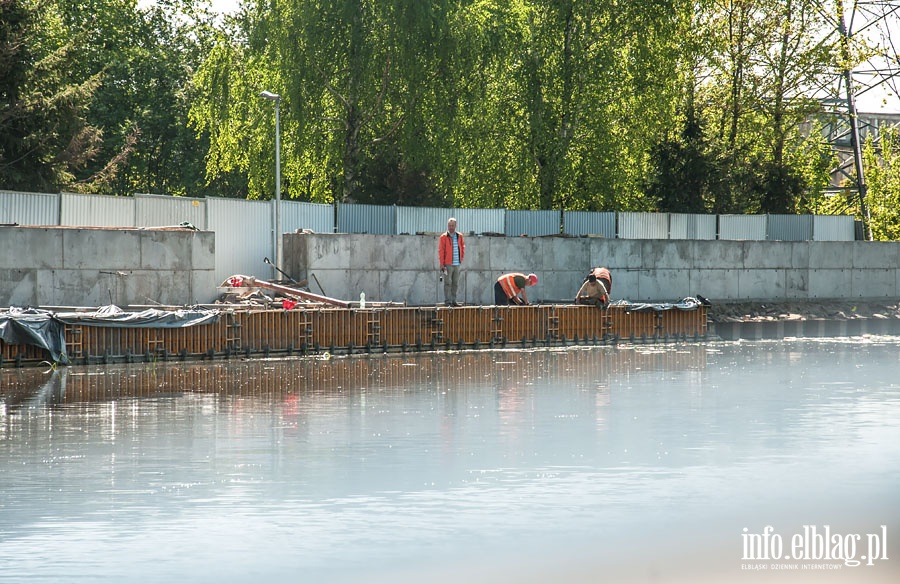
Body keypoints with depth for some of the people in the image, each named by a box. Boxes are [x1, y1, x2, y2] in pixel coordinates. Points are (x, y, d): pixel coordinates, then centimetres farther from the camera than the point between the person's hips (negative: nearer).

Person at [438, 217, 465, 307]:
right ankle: (448, 302, -6)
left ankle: (453, 301, 15)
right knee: (448, 283, -6)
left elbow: (463, 247, 23)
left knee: (455, 283, 9)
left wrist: (461, 258, 12)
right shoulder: (443, 237, -3)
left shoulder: (459, 236, 10)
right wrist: (442, 264, -11)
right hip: (448, 264, -5)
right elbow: (441, 251, -6)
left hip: (457, 264, 5)